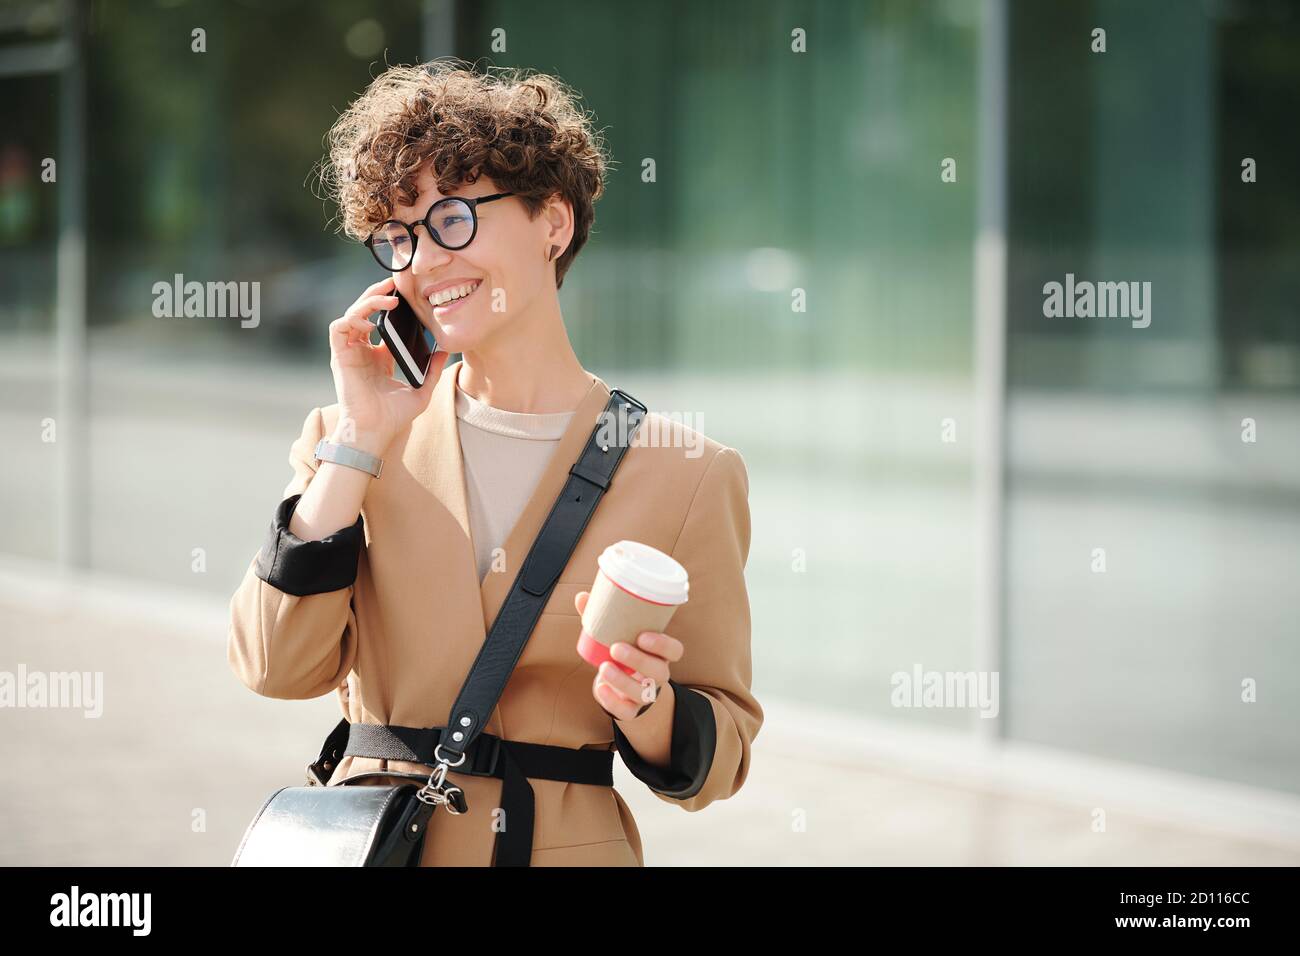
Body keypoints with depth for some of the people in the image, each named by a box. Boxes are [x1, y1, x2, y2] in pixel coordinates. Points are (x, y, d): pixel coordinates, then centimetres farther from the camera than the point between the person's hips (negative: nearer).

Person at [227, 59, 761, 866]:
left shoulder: (685, 473, -4)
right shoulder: (347, 437, 2)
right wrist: (362, 439, -10)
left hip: (570, 846, -1)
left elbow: (717, 756, 1)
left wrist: (643, 707, -20)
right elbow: (278, 668, -10)